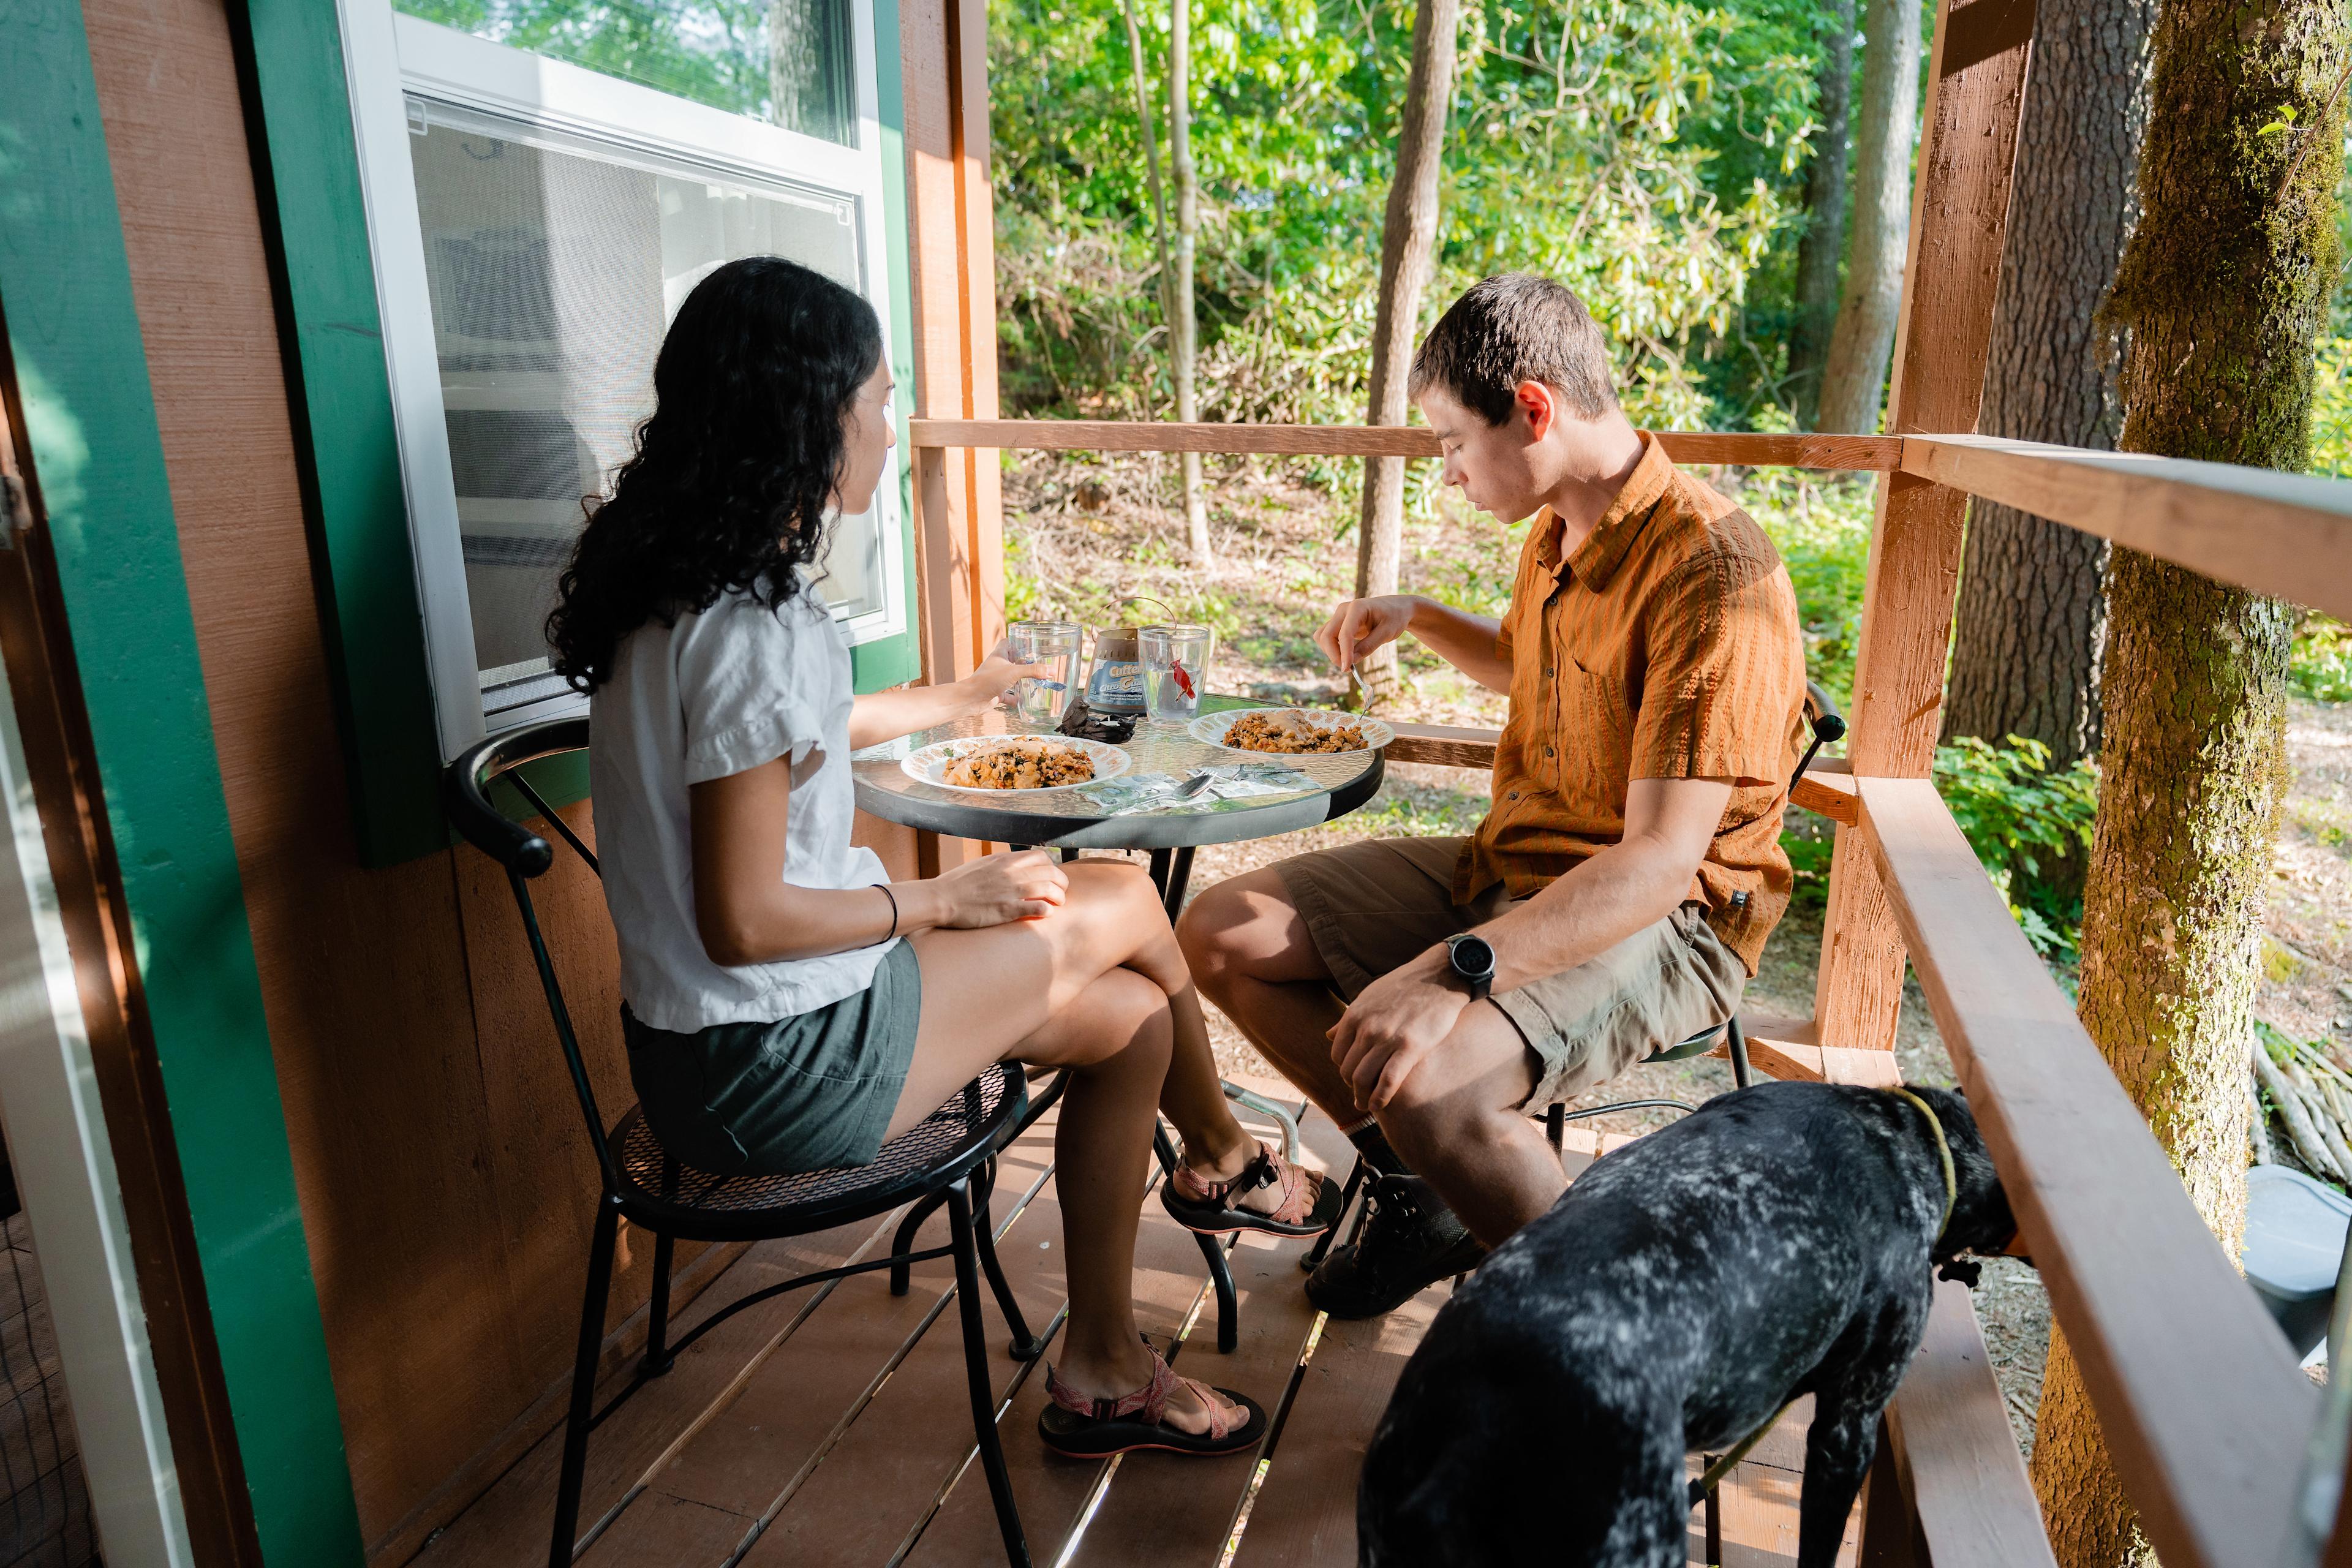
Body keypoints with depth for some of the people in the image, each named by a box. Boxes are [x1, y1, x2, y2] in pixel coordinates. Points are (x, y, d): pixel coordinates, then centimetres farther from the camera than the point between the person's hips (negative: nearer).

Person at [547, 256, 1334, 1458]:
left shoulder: (678, 583, 7)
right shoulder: (752, 625, -25)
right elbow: (744, 920, -25)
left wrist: (960, 699, 36)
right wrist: (946, 897, -10)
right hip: (778, 1066, -9)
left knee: (1130, 1012, 10)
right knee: (1126, 906, 1)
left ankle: (1102, 1371, 22)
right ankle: (1224, 1162, 29)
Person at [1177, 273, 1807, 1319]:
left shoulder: (1713, 572, -22)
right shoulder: (1558, 534, 7)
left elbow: (1660, 860, -29)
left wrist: (1452, 968, -38)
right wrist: (1419, 619, 15)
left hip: (1661, 920, -9)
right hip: (1510, 866, 9)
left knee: (1427, 1085, -36)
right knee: (1220, 935, -1)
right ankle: (1417, 1191, 14)